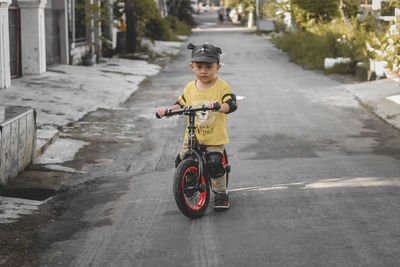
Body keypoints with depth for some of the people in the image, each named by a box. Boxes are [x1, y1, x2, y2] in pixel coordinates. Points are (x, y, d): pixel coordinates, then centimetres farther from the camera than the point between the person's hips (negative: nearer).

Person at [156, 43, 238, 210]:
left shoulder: (221, 86, -9)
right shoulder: (190, 88, 4)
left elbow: (232, 104, -20)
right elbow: (181, 104, 13)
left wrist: (218, 106, -41)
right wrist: (167, 110, -5)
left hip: (215, 138, -4)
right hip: (193, 136, 5)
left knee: (214, 163, -16)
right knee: (181, 162, 2)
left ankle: (220, 194, 2)